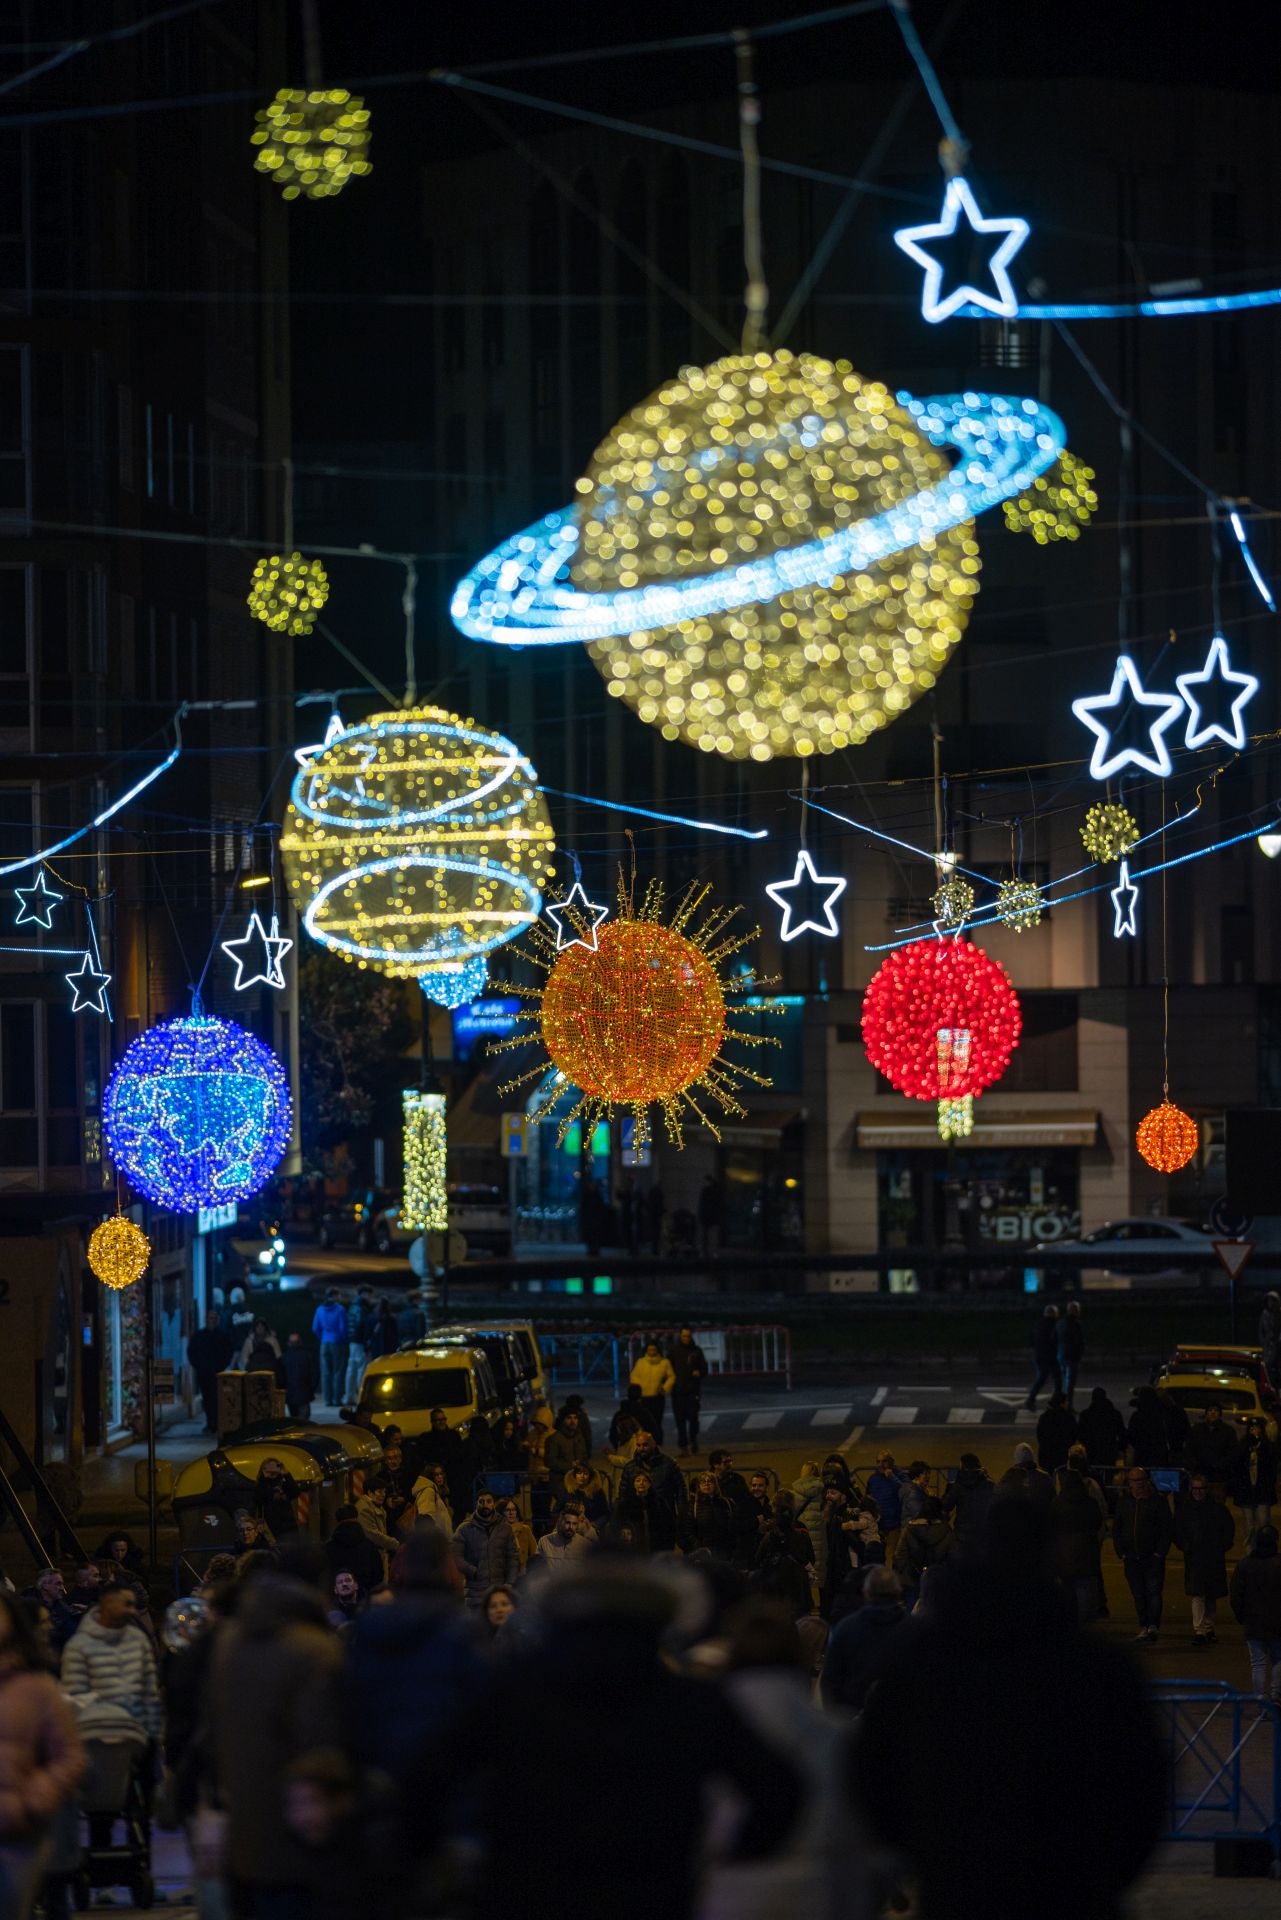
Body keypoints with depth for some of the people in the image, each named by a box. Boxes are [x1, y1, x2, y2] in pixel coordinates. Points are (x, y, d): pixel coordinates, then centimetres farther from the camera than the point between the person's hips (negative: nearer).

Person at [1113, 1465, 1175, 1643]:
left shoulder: (1158, 1500, -1)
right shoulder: (1123, 1502, 11)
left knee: (1153, 1591, -11)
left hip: (1153, 1556, -4)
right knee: (1138, 1594, 5)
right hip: (1131, 1558, 4)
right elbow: (1116, 1528, 16)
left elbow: (1167, 1528, -1)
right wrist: (1121, 1552, 6)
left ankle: (1153, 1625, -13)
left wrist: (1160, 1552, -9)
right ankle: (1143, 1627, 8)